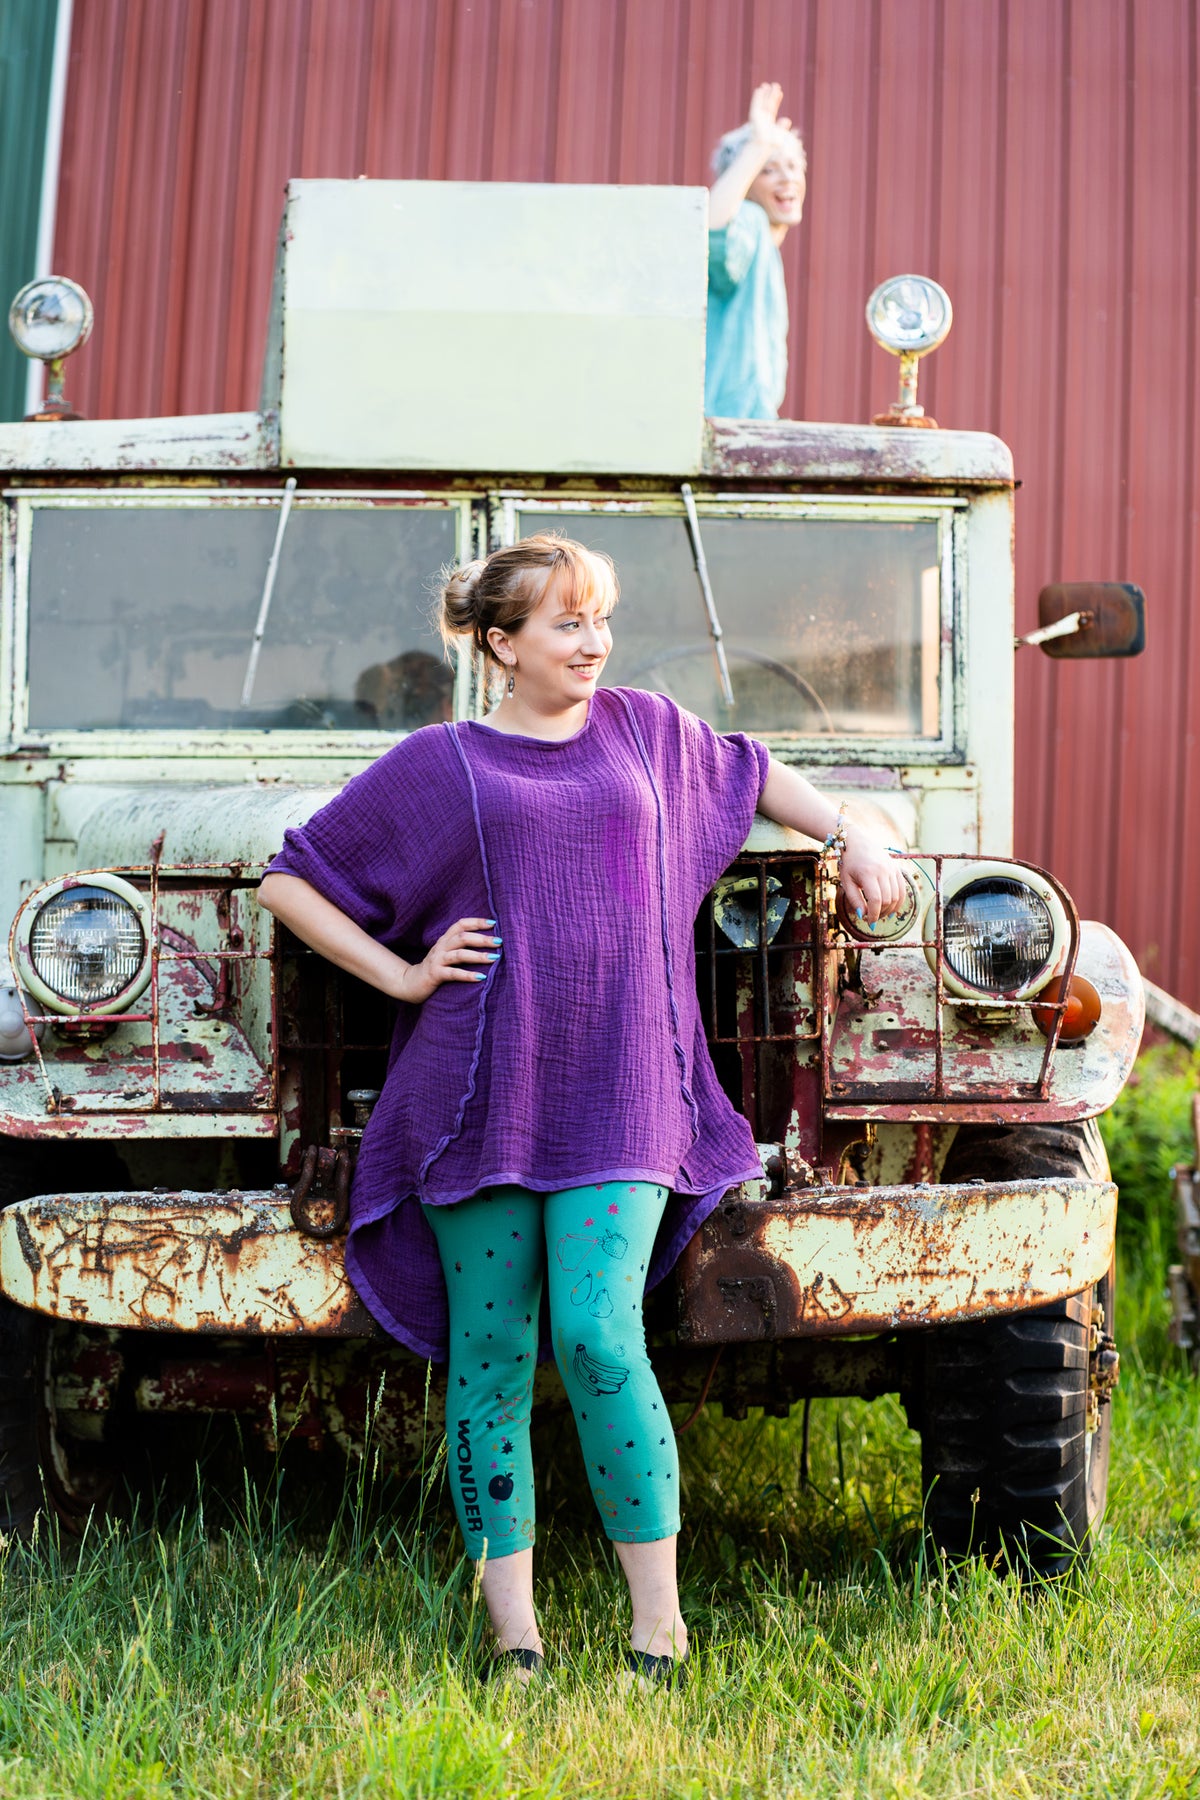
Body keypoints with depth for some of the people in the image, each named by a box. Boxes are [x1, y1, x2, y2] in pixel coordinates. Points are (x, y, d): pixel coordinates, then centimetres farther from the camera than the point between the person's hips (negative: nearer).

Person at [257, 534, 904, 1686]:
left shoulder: (642, 729, 14)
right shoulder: (437, 764, 4)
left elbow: (748, 772, 34)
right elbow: (288, 883, 7)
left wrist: (850, 838, 26)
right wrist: (402, 976, 0)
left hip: (618, 1099, 1)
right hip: (480, 1099, -1)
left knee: (599, 1340, -11)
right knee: (493, 1357, 2)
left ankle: (659, 1624, 2)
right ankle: (514, 1640, 12)